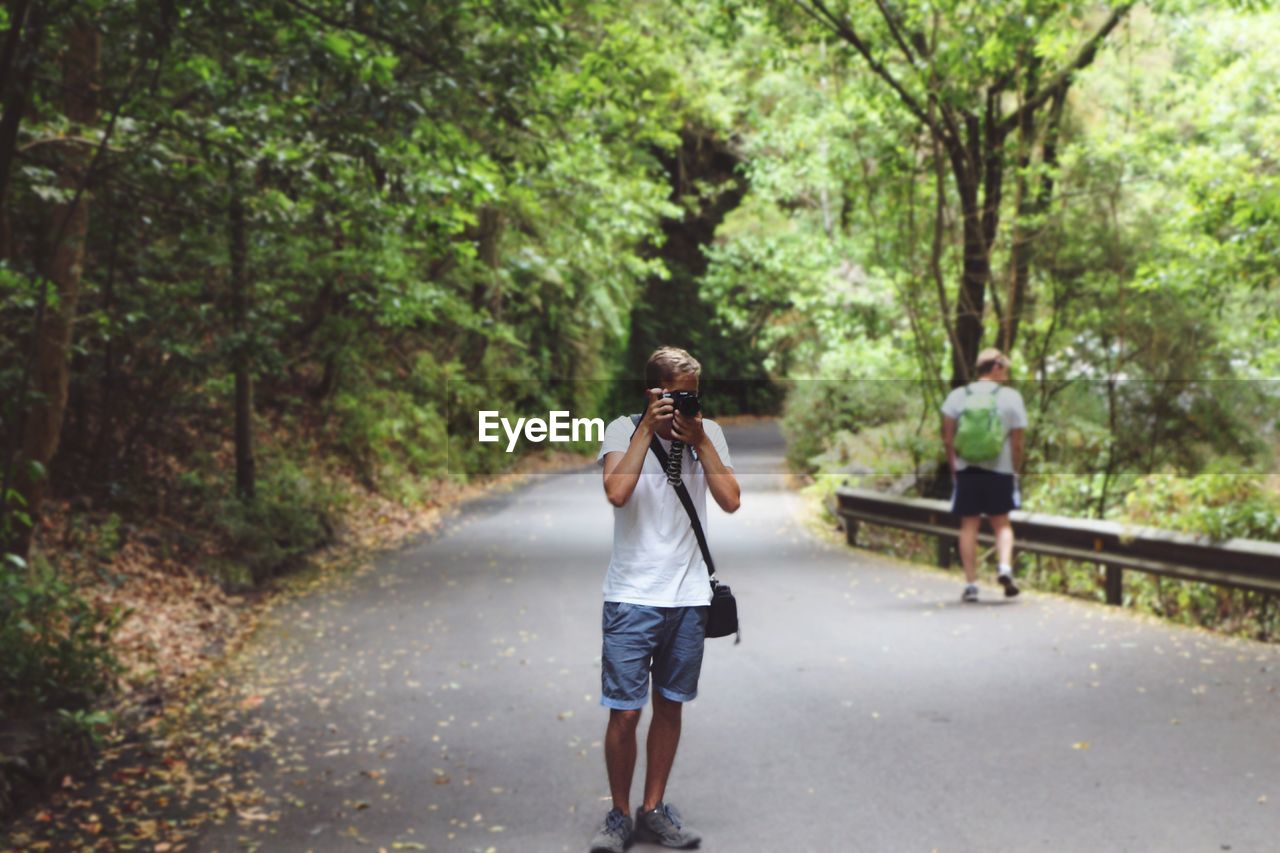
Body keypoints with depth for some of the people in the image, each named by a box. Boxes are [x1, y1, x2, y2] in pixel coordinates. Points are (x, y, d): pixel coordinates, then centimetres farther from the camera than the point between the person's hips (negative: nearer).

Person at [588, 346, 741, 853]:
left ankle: (653, 811, 24)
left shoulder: (709, 433, 5)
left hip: (689, 597, 3)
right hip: (632, 597, -3)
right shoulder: (623, 430, -4)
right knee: (624, 712, -1)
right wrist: (648, 428, -18)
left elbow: (731, 501, -5)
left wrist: (698, 439, -9)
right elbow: (617, 493, -21)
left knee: (670, 706, 12)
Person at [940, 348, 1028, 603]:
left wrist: (954, 467, 7)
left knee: (969, 525, 5)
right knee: (1002, 524, 11)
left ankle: (971, 583, 3)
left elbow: (948, 437, 0)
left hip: (966, 469, 1)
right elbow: (1017, 442, -1)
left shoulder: (957, 396, 4)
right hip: (1000, 469, -1)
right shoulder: (1011, 397, 0)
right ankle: (1005, 567, -11)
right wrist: (1015, 471, 9)